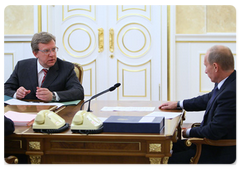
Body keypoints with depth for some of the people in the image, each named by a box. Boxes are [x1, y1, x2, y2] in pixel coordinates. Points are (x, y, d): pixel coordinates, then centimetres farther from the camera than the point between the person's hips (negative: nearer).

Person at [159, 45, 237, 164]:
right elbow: (208, 99, 19)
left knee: (175, 160, -8)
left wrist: (189, 132, -11)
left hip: (223, 153, -10)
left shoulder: (231, 92, -30)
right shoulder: (227, 82, 1)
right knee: (176, 146, 16)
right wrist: (178, 104, 20)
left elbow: (214, 131, -28)